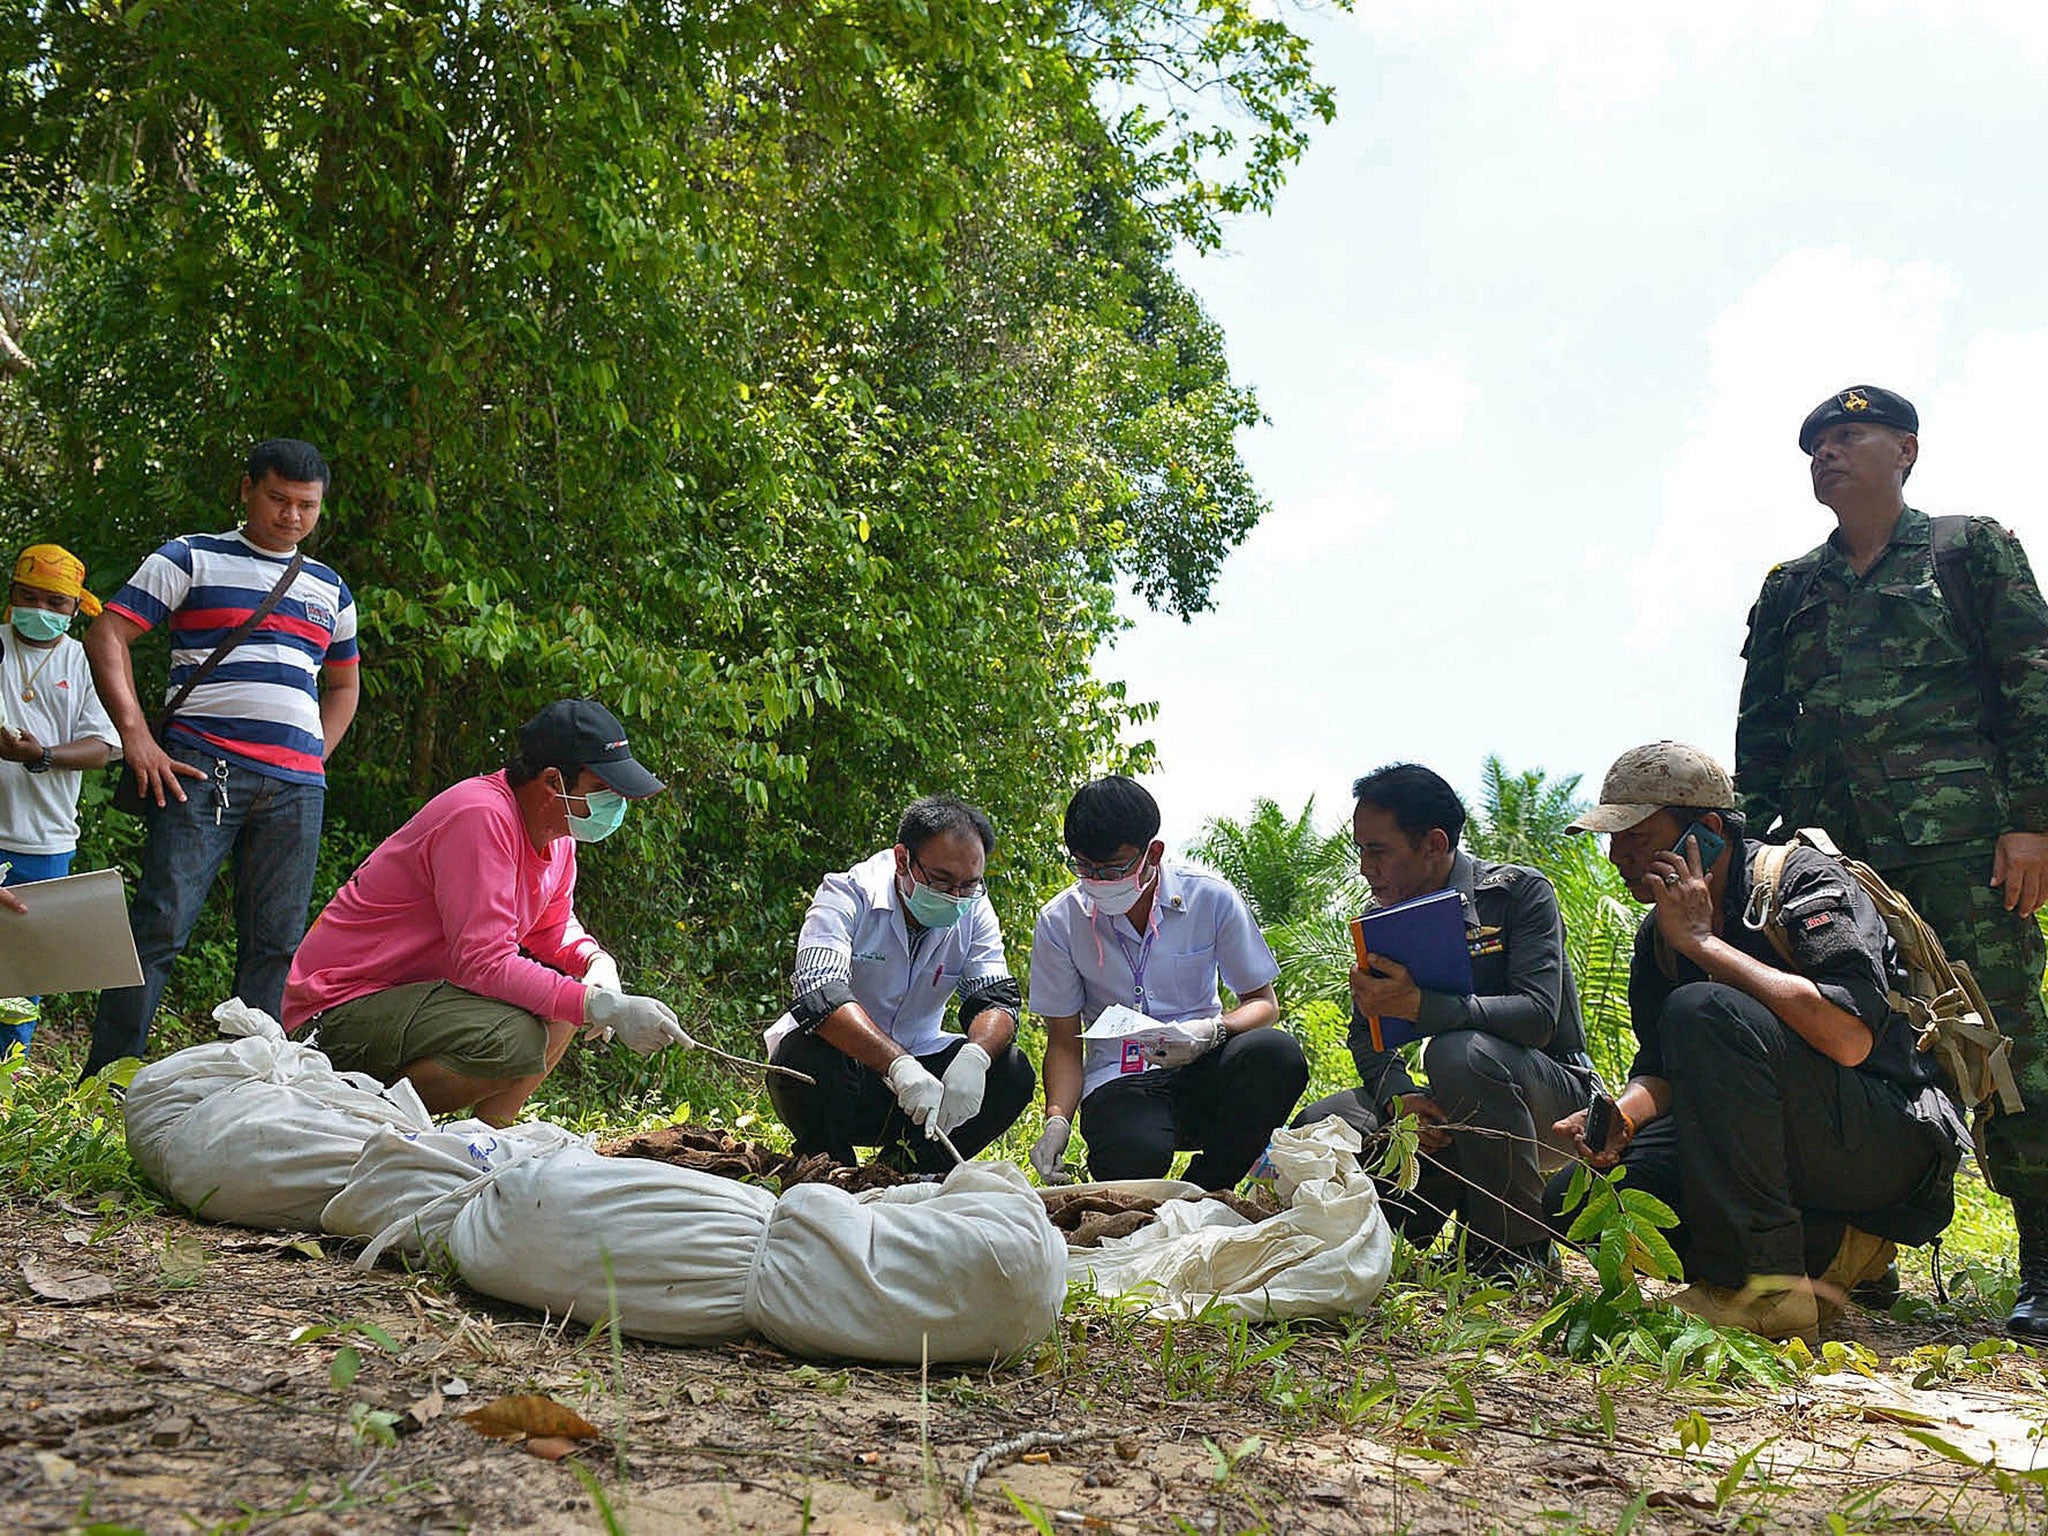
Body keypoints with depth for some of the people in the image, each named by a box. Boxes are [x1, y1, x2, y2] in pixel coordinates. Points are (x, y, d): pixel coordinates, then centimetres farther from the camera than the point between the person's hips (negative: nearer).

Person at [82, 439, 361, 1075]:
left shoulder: (329, 589, 22)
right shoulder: (192, 558, 8)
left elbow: (343, 685, 33)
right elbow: (107, 635, 2)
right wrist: (135, 736, -9)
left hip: (296, 785, 5)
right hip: (199, 770, -4)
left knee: (277, 940, 2)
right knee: (161, 922, -10)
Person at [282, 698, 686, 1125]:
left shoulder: (556, 829, 5)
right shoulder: (482, 818, -23)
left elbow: (554, 928, 18)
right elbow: (484, 962, -29)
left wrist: (597, 962, -5)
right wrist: (603, 1008, -31)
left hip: (423, 988, 10)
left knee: (570, 981, 4)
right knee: (515, 1040, -30)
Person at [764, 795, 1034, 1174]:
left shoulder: (973, 911, -2)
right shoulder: (847, 894, -17)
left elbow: (996, 998, -10)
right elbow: (819, 994, -33)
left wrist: (974, 1056, -36)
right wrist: (900, 1066, -48)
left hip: (915, 1067, 4)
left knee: (1013, 1071, -18)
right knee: (806, 1054, -36)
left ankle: (904, 1171, -3)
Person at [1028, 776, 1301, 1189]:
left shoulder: (1211, 899, -3)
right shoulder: (1059, 922, -1)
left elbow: (1262, 1001, 5)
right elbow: (1064, 1043, 5)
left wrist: (1213, 1030, -18)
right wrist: (1057, 1120, -14)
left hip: (1202, 1070, 2)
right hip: (1117, 1082, -2)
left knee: (1278, 1054, -32)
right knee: (1132, 1160, -37)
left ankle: (1203, 1192, -10)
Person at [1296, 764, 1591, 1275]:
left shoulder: (1520, 891, -11)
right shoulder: (1383, 917, 6)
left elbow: (1538, 1016, -24)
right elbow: (1366, 1033, 4)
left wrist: (1417, 1005, -36)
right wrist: (1401, 1097, -18)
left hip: (1555, 1095, -5)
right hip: (1451, 1117, 5)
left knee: (1459, 1051, -37)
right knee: (1319, 1125, -16)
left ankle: (1519, 1250, -20)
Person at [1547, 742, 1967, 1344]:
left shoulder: (1802, 878, -13)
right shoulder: (1658, 933, 10)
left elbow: (1851, 1037, -29)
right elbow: (1659, 1071, 11)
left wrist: (1702, 941, -23)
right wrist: (1619, 1116, -13)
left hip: (1894, 1138, -8)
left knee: (1703, 1011, -31)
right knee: (1576, 1198, -9)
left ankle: (1760, 1285, -26)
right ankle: (1828, 1252, -2)